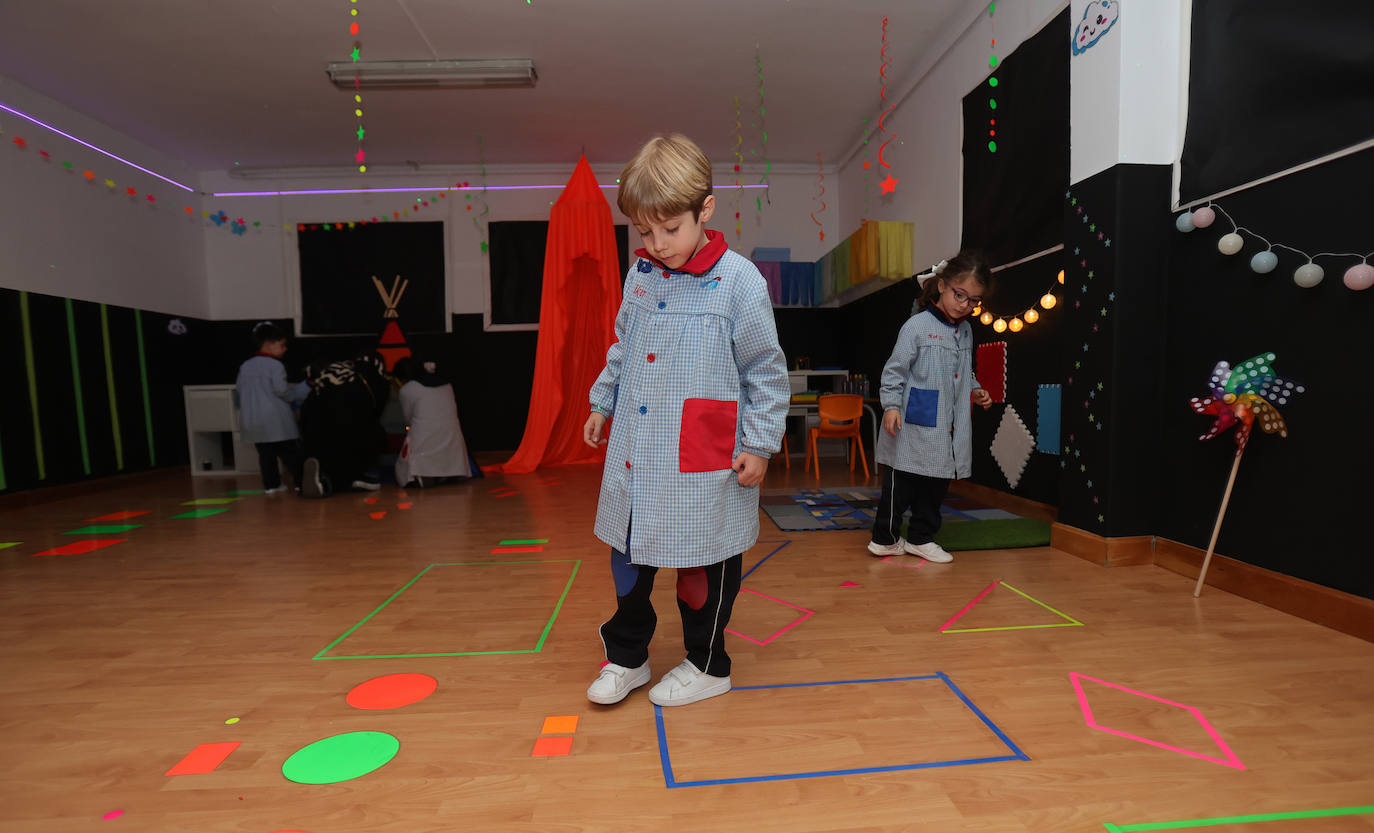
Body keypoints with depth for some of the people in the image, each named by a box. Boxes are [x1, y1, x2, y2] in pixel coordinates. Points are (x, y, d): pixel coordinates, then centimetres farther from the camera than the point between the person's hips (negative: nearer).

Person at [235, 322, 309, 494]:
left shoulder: (245, 366, 10)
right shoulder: (275, 365, -11)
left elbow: (238, 388, 13)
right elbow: (282, 390, -17)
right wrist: (293, 397, 3)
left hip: (251, 420, 7)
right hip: (276, 419, -6)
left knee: (266, 454, 11)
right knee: (290, 452, -1)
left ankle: (271, 485, 13)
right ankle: (301, 482, 2)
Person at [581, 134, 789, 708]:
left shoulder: (739, 280, -10)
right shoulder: (639, 275, 7)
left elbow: (766, 370, -6)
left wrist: (759, 444, -7)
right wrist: (602, 403, 23)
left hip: (705, 464, -5)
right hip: (634, 455, 6)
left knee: (705, 562, 11)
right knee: (629, 557, 15)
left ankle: (707, 664, 34)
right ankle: (626, 656, 37)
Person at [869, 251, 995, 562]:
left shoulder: (966, 331, 11)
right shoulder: (917, 325, -10)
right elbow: (895, 369, -10)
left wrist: (975, 390, 8)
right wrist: (891, 405, -16)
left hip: (950, 430, 7)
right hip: (914, 426, -7)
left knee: (937, 485, 14)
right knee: (901, 484, 2)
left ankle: (920, 538, 29)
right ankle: (885, 539, 17)